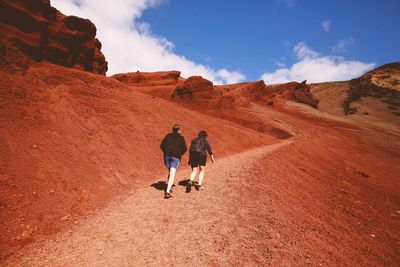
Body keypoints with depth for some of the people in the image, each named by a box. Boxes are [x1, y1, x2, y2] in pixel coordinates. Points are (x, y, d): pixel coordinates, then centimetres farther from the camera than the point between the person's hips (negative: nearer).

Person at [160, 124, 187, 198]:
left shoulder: (168, 136, 8)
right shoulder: (181, 138, 1)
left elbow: (161, 145, 3)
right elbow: (184, 148, -5)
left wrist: (166, 152, 13)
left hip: (167, 156, 4)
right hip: (176, 157, -4)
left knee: (170, 172, 23)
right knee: (172, 174, -7)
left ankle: (169, 187, 27)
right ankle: (168, 191, -18)